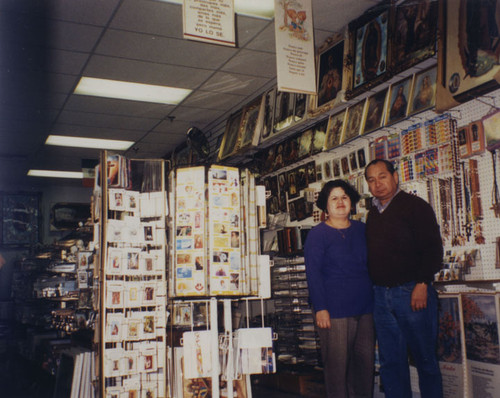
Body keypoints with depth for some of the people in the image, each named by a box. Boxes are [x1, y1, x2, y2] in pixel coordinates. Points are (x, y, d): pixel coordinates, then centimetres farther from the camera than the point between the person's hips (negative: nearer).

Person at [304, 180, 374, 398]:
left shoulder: (361, 229, 11)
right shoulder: (318, 234, -4)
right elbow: (313, 272, -9)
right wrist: (320, 308, -14)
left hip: (365, 307, 5)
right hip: (334, 310, -5)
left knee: (365, 361, 11)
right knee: (337, 363, 0)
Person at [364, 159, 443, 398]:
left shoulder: (415, 206, -2)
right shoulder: (373, 214, 16)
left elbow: (433, 248, -9)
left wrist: (422, 284, -16)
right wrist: (371, 289, 10)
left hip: (412, 292, -5)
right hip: (380, 295, 6)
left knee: (425, 359, 3)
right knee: (390, 361, 9)